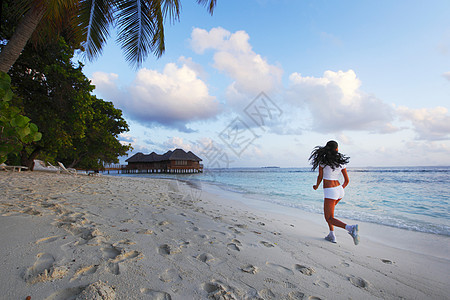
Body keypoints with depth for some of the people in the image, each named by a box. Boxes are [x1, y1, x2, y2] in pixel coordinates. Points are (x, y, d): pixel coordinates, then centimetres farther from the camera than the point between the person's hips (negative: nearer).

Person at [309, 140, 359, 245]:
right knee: (328, 211, 26)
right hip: (339, 190, 6)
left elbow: (320, 176, -6)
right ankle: (331, 235, 21)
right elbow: (347, 180, 7)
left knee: (329, 219, -1)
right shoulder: (341, 162, 4)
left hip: (330, 192, -6)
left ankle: (350, 228, -24)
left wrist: (316, 186, 13)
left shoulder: (322, 160, -9)